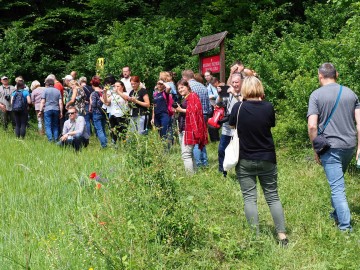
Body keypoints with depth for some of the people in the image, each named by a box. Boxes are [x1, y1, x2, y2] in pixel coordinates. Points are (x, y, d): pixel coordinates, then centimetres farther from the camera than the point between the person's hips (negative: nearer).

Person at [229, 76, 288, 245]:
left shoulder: (239, 107, -11)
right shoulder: (268, 107, -9)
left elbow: (231, 125, 6)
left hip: (245, 161, -1)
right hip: (267, 159, 2)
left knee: (249, 198, 4)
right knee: (273, 197, 10)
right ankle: (282, 235, 9)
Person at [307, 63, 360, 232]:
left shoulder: (316, 95, -5)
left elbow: (312, 126, -14)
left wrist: (316, 149, -4)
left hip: (330, 146, -5)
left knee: (337, 187, -2)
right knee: (338, 181, 25)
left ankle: (345, 226, -3)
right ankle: (336, 214, 36)